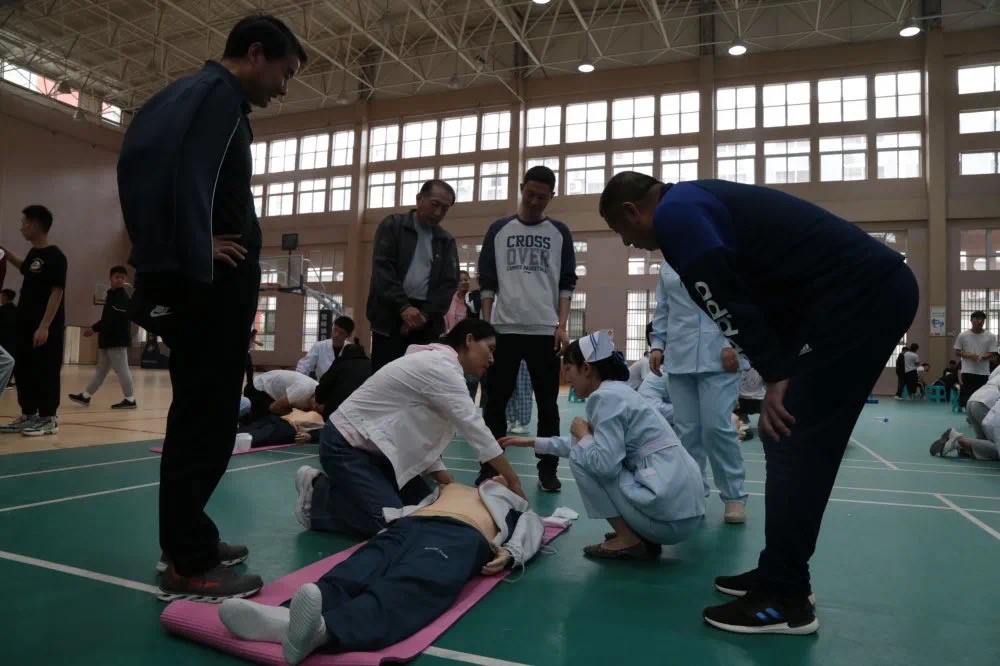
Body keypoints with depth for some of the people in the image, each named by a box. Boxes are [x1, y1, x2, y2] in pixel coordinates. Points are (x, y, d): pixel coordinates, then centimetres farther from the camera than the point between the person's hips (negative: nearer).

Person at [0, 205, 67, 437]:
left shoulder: (55, 256, -14)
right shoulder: (33, 253, 12)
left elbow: (57, 292, -19)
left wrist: (45, 326, -23)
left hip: (46, 327, -9)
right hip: (25, 323, 9)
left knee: (45, 372, -3)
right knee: (24, 371, 12)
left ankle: (49, 419, 5)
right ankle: (28, 415, 22)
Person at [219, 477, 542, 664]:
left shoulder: (515, 506, 45)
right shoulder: (451, 487, 50)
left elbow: (530, 532, 22)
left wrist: (509, 553, -1)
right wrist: (383, 514, 13)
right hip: (409, 526, 2)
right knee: (354, 575, -33)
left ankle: (325, 628, -69)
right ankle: (287, 616, -63)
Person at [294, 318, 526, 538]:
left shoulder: (438, 363, 8)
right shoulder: (441, 366, -22)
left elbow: (422, 437, 6)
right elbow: (474, 427, -23)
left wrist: (444, 479, -4)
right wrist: (513, 480, -16)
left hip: (376, 447, 10)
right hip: (347, 447, -10)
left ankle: (350, 489, 15)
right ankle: (318, 496, 0)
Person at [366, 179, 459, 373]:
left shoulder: (447, 241, 14)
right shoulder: (392, 226, 5)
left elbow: (449, 283, 5)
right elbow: (382, 268, -6)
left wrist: (425, 314, -10)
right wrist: (403, 307, -17)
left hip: (427, 322, 3)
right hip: (390, 315, -2)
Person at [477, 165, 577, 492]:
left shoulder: (559, 233, 8)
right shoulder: (499, 230, 8)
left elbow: (567, 284, 5)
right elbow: (487, 282, 7)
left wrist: (562, 326, -5)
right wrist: (485, 324, 0)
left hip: (546, 331, 0)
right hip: (504, 329, 0)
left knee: (547, 404, 5)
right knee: (496, 402, 4)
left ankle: (547, 470, 15)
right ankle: (490, 468, 15)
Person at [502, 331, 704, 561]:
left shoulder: (606, 396, -12)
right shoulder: (618, 391, 16)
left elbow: (605, 464, -22)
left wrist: (583, 434, -1)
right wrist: (533, 442, 32)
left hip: (668, 516, -9)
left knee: (580, 455, -2)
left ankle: (629, 541, 1)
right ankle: (643, 536, 15)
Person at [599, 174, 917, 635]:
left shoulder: (674, 213, -10)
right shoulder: (696, 200, 20)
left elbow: (726, 300, -19)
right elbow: (748, 287, 16)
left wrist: (776, 376, -13)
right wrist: (777, 367, 10)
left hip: (858, 296, -10)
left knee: (794, 446, -7)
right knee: (789, 439, 12)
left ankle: (785, 601, 4)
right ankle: (781, 576, 22)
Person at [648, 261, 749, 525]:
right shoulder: (667, 262, 16)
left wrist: (732, 343, -12)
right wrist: (657, 345, 8)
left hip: (719, 355, -4)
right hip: (679, 357, 4)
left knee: (716, 426, -8)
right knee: (686, 430, 4)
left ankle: (734, 496, 9)